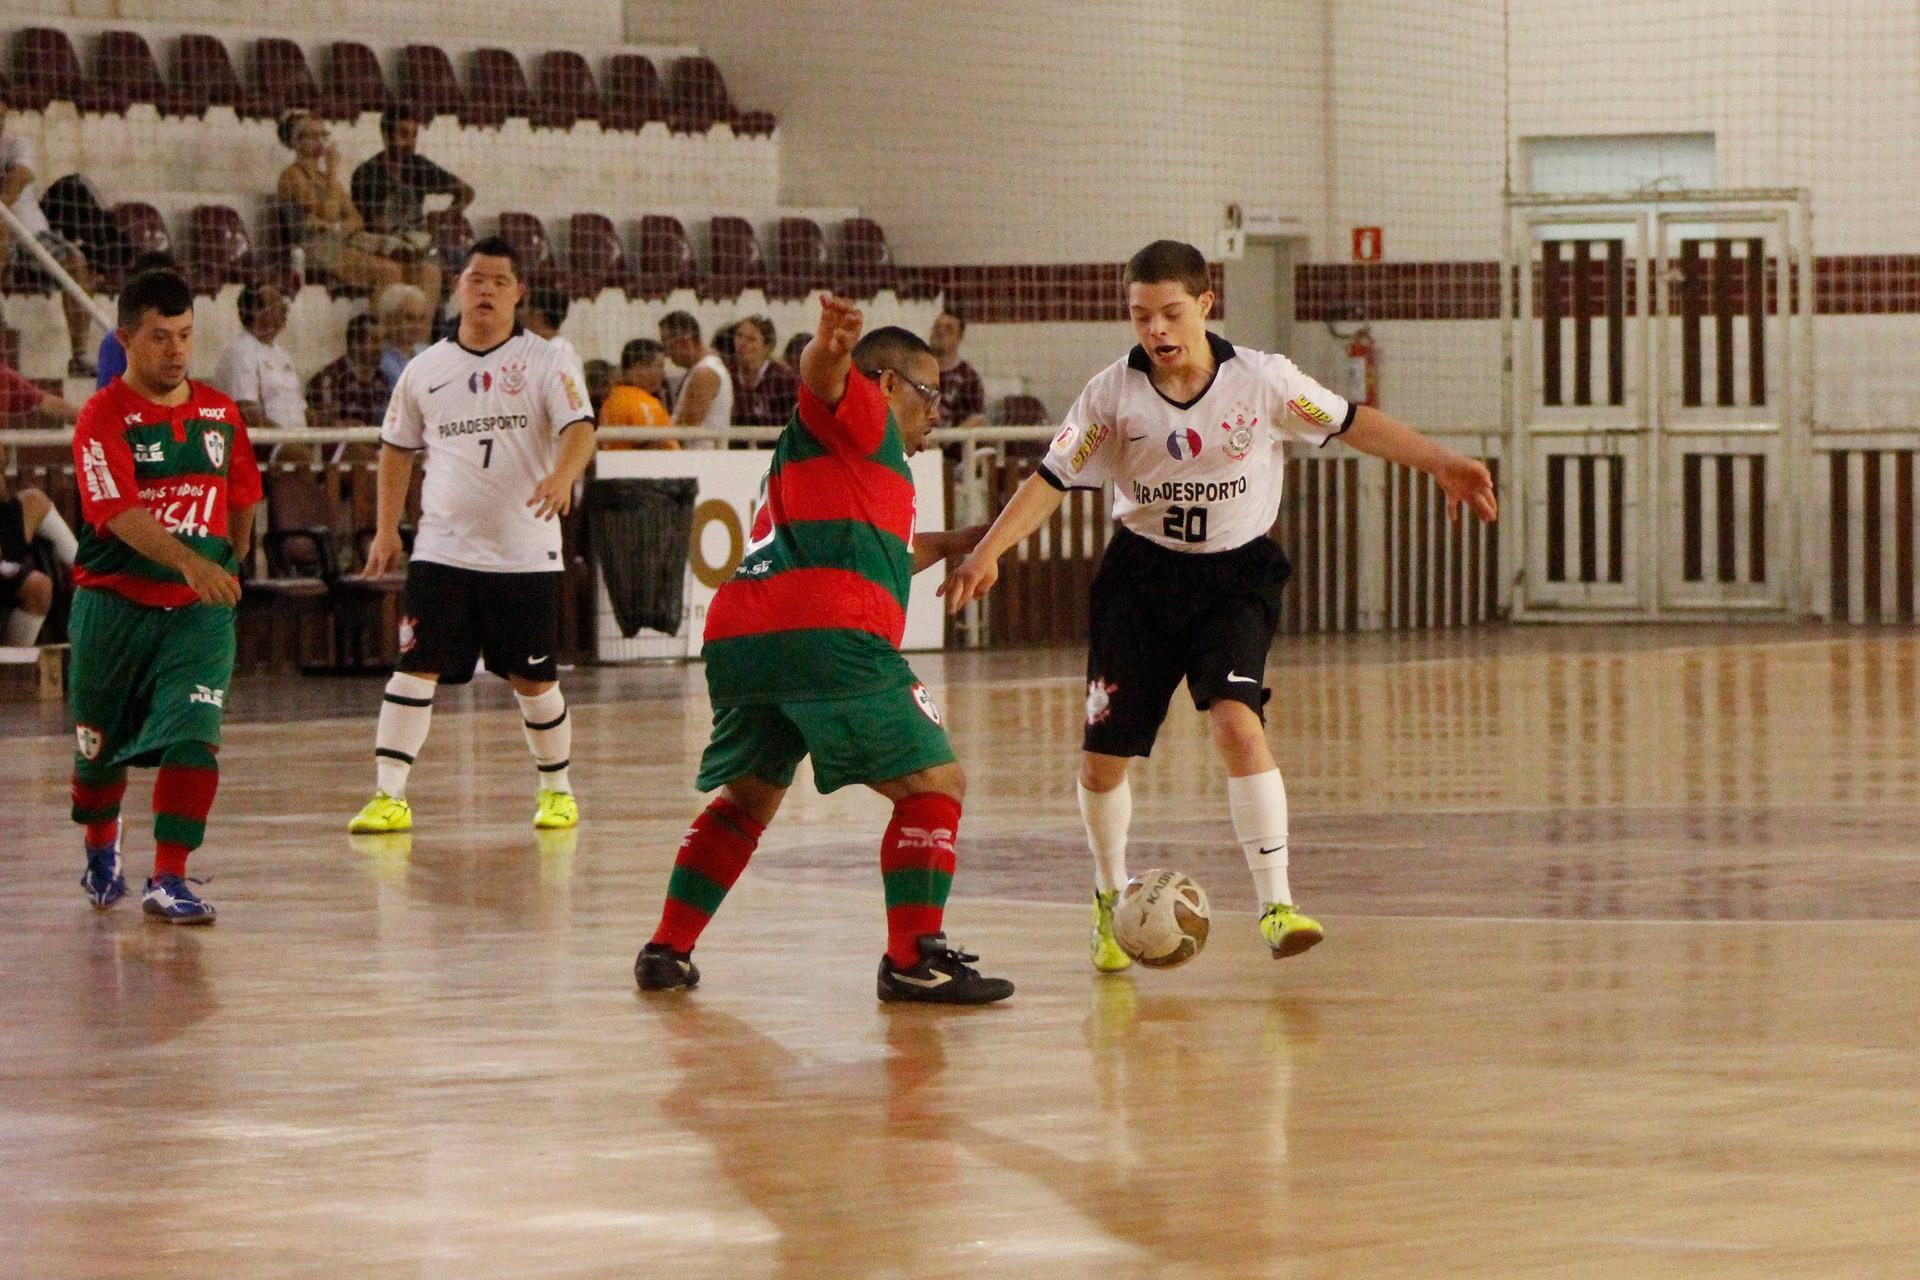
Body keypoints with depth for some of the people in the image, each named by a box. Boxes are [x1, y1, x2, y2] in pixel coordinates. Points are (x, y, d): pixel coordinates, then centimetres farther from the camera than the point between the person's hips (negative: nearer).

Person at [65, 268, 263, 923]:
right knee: (99, 748, 11)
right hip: (114, 605, -2)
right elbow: (120, 513, -23)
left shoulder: (220, 413, 6)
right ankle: (101, 853, 40)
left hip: (199, 611, 2)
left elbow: (242, 501, 20)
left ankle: (168, 882, -12)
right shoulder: (104, 416, -10)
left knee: (194, 739, -16)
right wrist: (190, 563, -36)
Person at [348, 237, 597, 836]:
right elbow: (397, 447, 18)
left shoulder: (546, 363, -1)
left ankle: (556, 788, 24)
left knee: (534, 678, 5)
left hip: (525, 554, -2)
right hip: (442, 552, 2)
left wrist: (563, 475, -35)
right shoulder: (426, 369, 8)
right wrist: (386, 529, 12)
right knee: (415, 669, -8)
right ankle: (388, 797, -5)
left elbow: (579, 428, -14)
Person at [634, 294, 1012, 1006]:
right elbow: (822, 374, -13)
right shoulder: (860, 414, 11)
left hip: (735, 642, 9)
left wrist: (951, 544, 63)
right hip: (827, 639, -9)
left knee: (745, 799, 26)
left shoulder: (812, 452, 37)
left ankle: (666, 950, 22)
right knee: (934, 785, -2)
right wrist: (832, 344, -36)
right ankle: (914, 959, -10)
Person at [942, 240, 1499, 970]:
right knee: (1102, 758, 2)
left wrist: (1441, 464, -13)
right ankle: (1110, 901, 29)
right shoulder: (1113, 394, -7)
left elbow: (1352, 424, -4)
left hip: (1235, 574, -2)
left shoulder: (1259, 380, -10)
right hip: (1141, 574, 2)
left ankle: (1276, 903, -23)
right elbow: (1053, 479, -5)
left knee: (1236, 722, -26)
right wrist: (987, 553, -16)